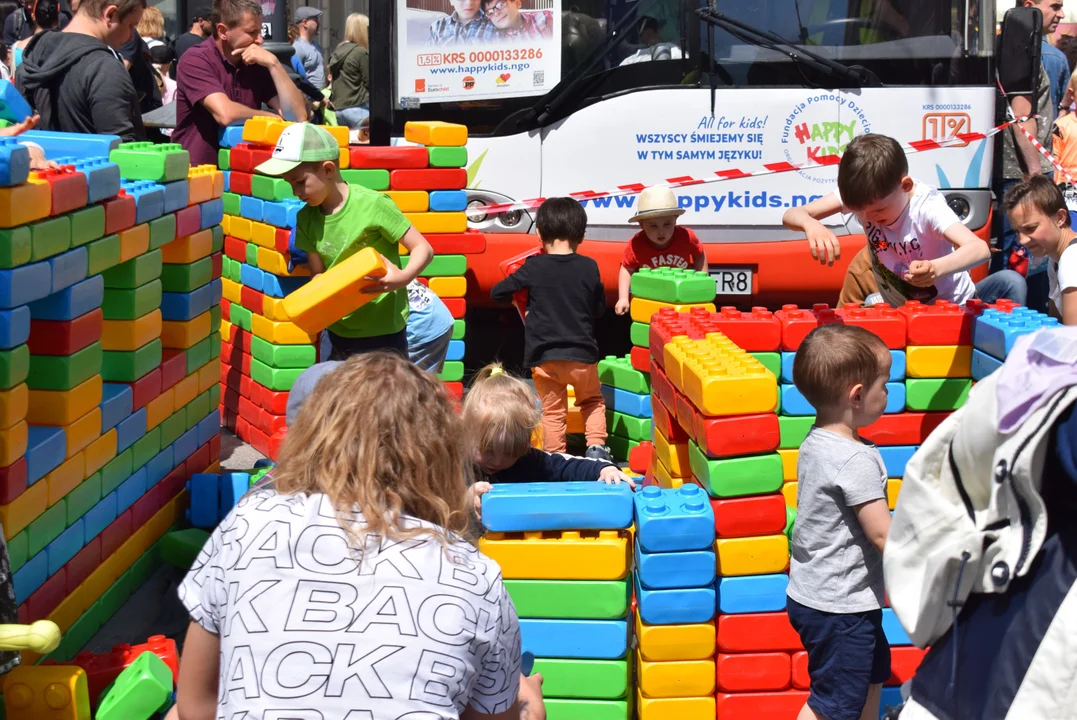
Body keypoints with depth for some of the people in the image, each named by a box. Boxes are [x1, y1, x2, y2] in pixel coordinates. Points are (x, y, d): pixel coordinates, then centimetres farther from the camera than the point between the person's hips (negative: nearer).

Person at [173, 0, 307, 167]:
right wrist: (272, 117, -8)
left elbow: (297, 115, -2)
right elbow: (226, 114, -24)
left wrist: (273, 63, -9)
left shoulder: (256, 63, 5)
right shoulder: (195, 60, -10)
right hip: (195, 170, -4)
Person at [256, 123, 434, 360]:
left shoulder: (373, 205, -17)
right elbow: (318, 274, 6)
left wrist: (404, 277, -32)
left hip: (383, 334, -6)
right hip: (338, 334, 6)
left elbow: (423, 248, -13)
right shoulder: (306, 219, 1)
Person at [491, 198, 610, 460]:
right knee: (592, 401, 23)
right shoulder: (589, 267, -2)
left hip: (544, 357, -1)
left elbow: (497, 293, 2)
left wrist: (519, 298, 22)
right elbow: (600, 308, 10)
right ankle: (596, 447, 6)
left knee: (553, 411, 9)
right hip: (582, 354, 1)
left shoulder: (533, 268, -6)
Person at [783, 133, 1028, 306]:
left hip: (955, 307, -4)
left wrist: (935, 268, -64)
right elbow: (790, 215, -20)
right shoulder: (863, 194, -16)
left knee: (1009, 282, -27)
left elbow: (980, 249, -42)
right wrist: (811, 224, -45)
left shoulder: (927, 204, -27)